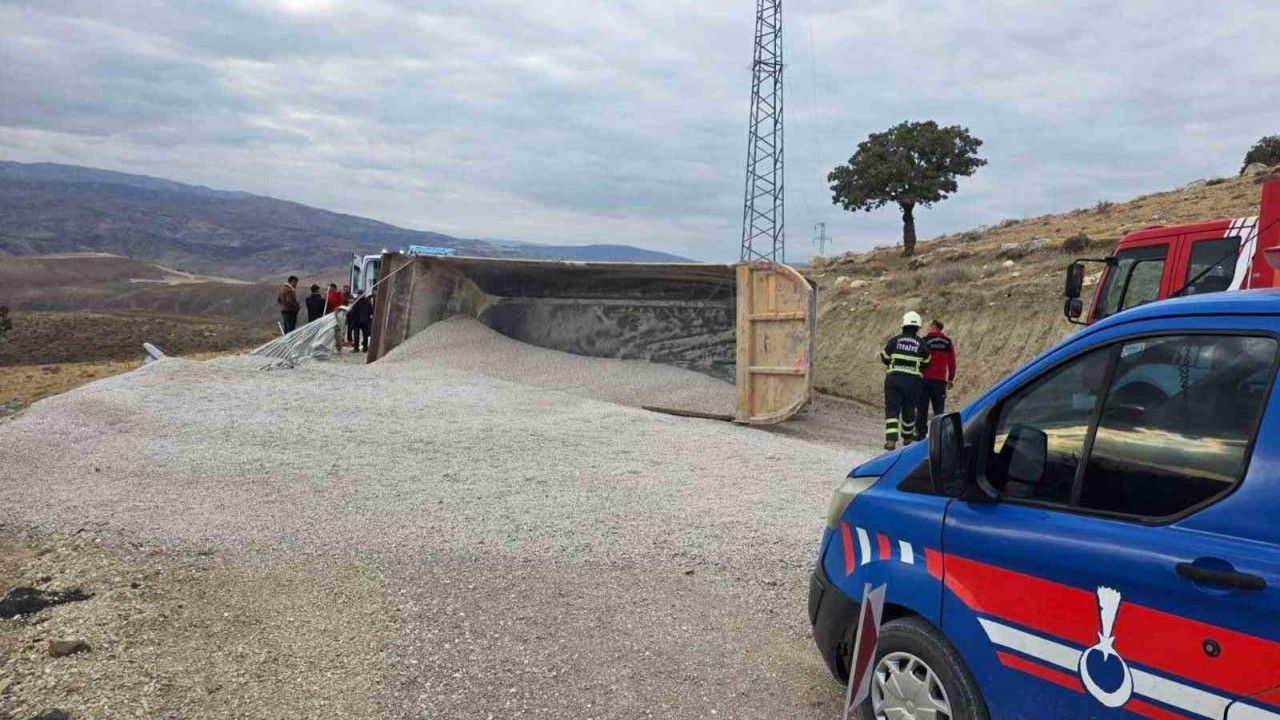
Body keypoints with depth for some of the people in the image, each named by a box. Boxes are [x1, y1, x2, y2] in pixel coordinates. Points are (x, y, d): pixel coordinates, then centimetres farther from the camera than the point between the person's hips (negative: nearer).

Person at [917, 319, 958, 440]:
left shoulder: (924, 341, -6)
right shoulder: (948, 342, 5)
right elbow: (952, 363, 8)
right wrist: (950, 379, 16)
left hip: (925, 379, -3)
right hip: (940, 380, 3)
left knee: (922, 408, 4)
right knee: (939, 408, 9)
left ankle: (921, 433, 3)